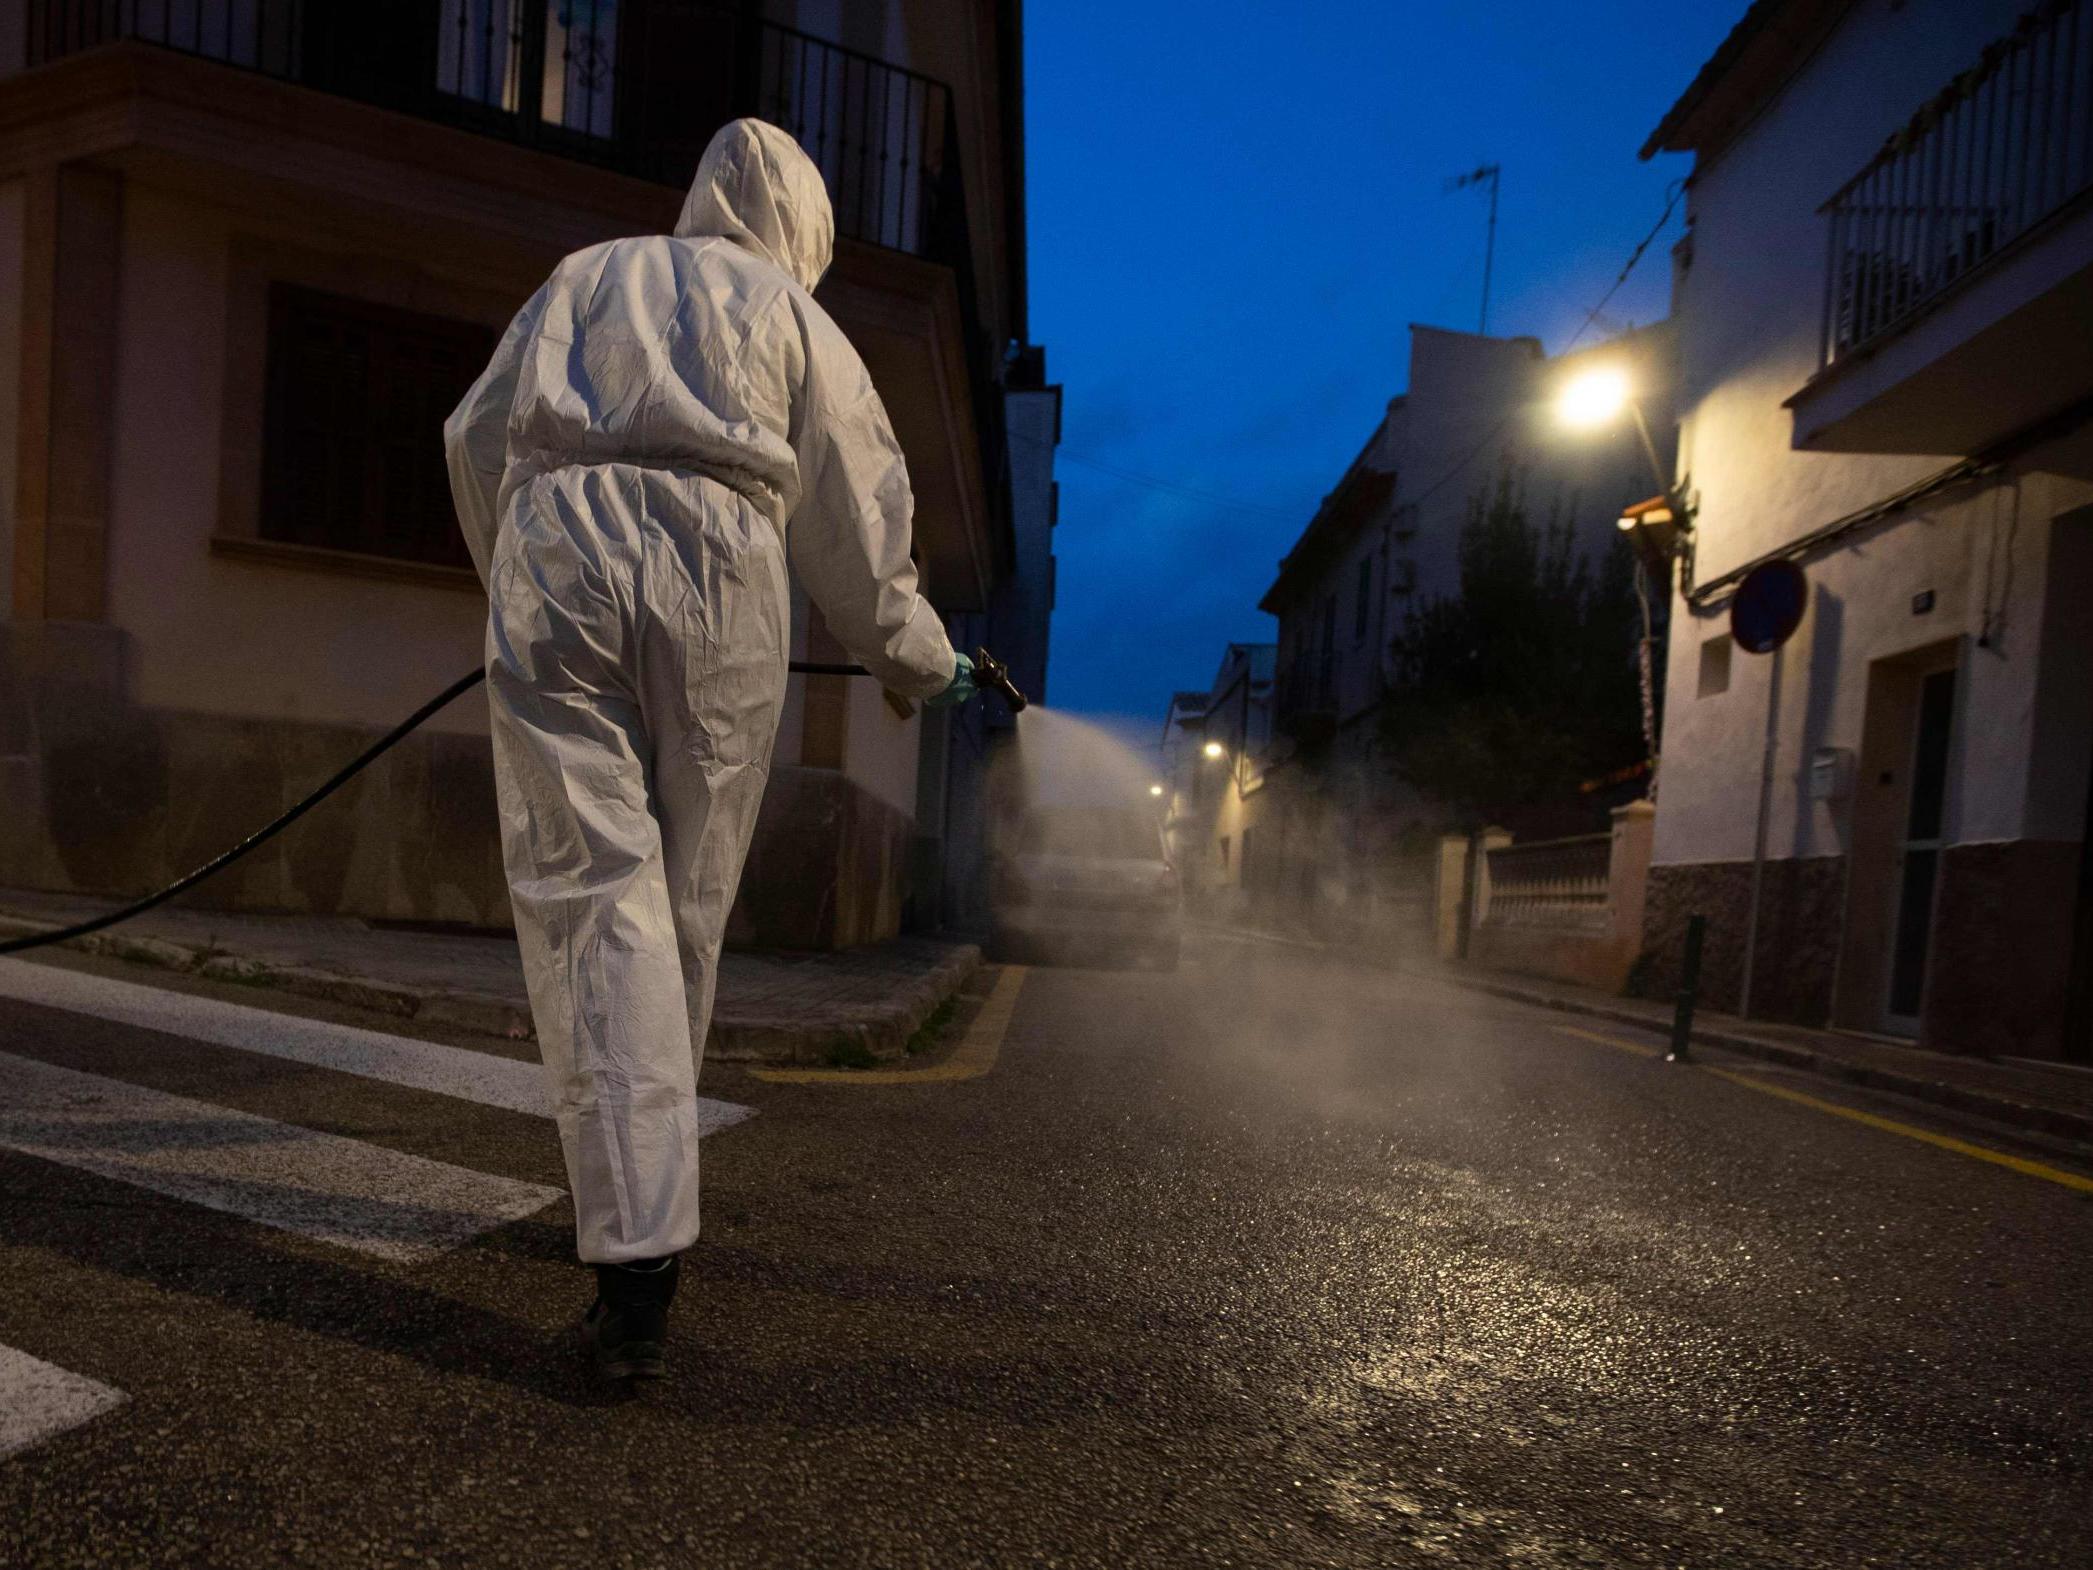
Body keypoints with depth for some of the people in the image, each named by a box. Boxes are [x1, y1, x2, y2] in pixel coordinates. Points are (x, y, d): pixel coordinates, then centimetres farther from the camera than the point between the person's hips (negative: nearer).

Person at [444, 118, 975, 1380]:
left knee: (592, 890, -5)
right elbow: (857, 516, 17)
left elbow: (476, 439, 23)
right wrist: (926, 664, 28)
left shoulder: (583, 278, 29)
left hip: (555, 554, 2)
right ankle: (641, 1197, 23)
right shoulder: (791, 313, 21)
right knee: (687, 902, 10)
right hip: (717, 573, -1)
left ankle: (636, 1255, -13)